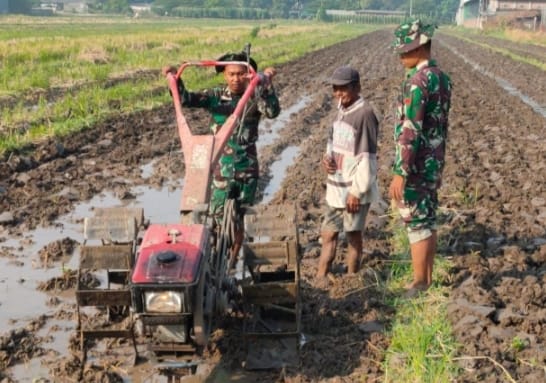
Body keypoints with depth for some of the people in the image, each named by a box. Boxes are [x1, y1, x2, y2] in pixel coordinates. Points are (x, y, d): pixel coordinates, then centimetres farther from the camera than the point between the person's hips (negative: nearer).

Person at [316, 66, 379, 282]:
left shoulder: (365, 114, -18)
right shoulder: (341, 109, 7)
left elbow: (367, 157, -19)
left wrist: (357, 191, -19)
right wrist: (327, 157, -1)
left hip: (354, 189, -8)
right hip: (335, 187, 8)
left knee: (353, 234, 6)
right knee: (328, 233, 12)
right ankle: (320, 279, 21)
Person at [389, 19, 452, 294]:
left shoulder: (417, 80, -21)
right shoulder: (442, 78, 10)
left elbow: (410, 130, -25)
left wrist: (400, 173, -23)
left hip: (416, 166, -9)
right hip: (433, 164, 9)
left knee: (416, 224, -1)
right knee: (428, 221, 14)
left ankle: (419, 285, 7)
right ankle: (426, 281, 23)